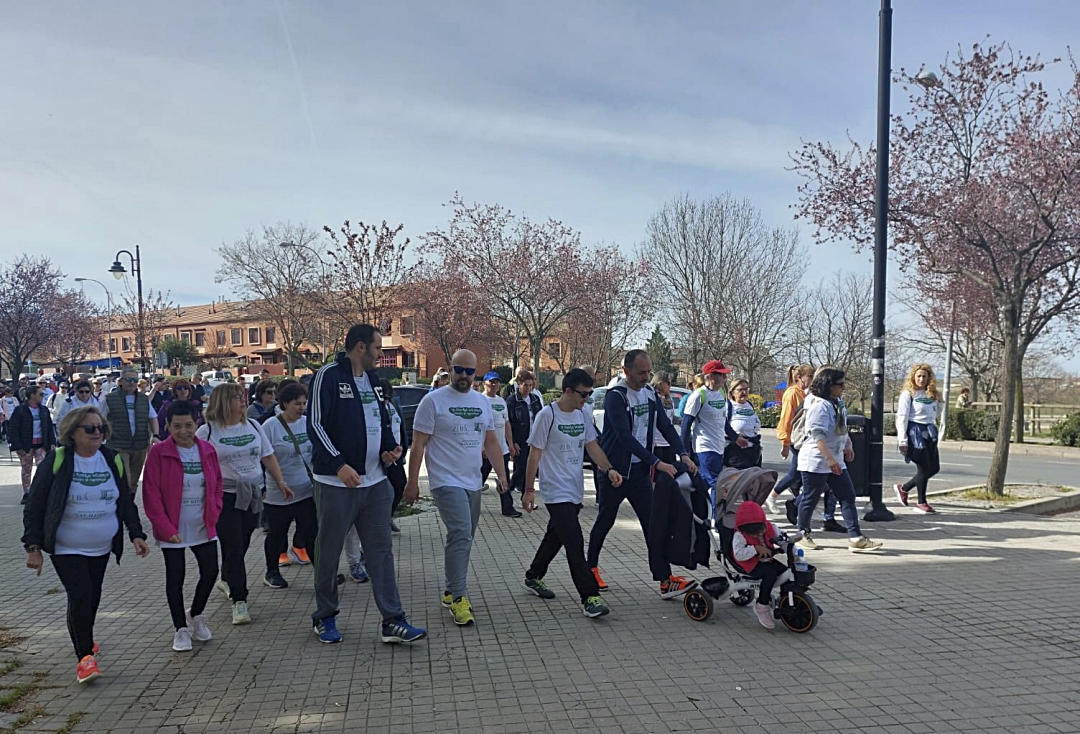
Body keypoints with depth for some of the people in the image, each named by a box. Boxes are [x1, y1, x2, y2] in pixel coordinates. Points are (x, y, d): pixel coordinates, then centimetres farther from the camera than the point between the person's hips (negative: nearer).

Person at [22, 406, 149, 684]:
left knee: (92, 598, 13)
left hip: (102, 548, 4)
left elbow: (127, 502, 9)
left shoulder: (113, 460, 1)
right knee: (80, 596, -14)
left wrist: (136, 534, 1)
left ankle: (83, 639, 39)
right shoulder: (56, 460, -10)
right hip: (66, 549, -4)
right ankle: (85, 657, -1)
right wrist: (33, 546, -8)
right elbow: (34, 506, -5)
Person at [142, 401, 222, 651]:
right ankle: (181, 628, 21)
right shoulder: (158, 452, -10)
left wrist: (213, 513, -1)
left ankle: (195, 614, 33)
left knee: (210, 572, 7)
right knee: (175, 578, 5)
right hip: (173, 531, -4)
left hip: (204, 528, 4)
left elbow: (216, 484, 13)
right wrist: (166, 529, -13)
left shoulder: (207, 450, 3)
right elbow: (151, 494, -10)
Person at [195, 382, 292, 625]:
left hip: (253, 495, 5)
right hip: (224, 497, -5)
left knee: (242, 544, 11)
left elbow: (268, 457, 15)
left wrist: (281, 482, 9)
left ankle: (226, 580, 38)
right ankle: (239, 601, 0)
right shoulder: (207, 431, -4)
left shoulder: (253, 426, 10)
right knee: (233, 547, -7)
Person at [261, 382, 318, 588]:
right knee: (277, 534, 11)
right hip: (279, 492, -3)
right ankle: (272, 572, 28)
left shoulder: (308, 423, 5)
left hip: (307, 491, 4)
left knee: (312, 532, 2)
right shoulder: (271, 426, -10)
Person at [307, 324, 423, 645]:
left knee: (381, 549, 5)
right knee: (329, 551, 9)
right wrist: (339, 464, -22)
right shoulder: (329, 375, -9)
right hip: (336, 483, -6)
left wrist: (391, 447, 4)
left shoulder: (373, 379, 14)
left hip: (375, 482, 7)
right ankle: (324, 618, 26)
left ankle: (393, 621, 10)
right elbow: (315, 425, -15)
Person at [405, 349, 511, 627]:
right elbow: (418, 444, -6)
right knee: (461, 535, -17)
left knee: (463, 539, 11)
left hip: (473, 483, 7)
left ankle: (451, 591, 25)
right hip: (446, 482, -6)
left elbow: (491, 441, 18)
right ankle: (458, 597, -9)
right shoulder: (433, 400, -6)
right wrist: (412, 482, -8)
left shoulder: (483, 402, 13)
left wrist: (501, 473, 10)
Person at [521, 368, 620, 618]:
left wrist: (609, 469, -3)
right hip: (556, 492, -8)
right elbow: (535, 454, -10)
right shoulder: (547, 415, -13)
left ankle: (534, 578, 36)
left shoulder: (581, 414, 9)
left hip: (575, 491, 8)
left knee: (555, 537, 18)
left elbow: (592, 445, 13)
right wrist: (529, 490, -10)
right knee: (575, 544, -12)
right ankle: (589, 597, -9)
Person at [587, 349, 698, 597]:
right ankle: (591, 567, 30)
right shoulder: (616, 396, -17)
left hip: (640, 470, 6)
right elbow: (625, 437, -26)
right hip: (615, 469, -5)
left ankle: (665, 579, -1)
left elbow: (665, 425, 5)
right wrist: (657, 462, -30)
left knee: (652, 522, 0)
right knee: (605, 521, 10)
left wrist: (683, 454, -10)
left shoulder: (649, 393, 6)